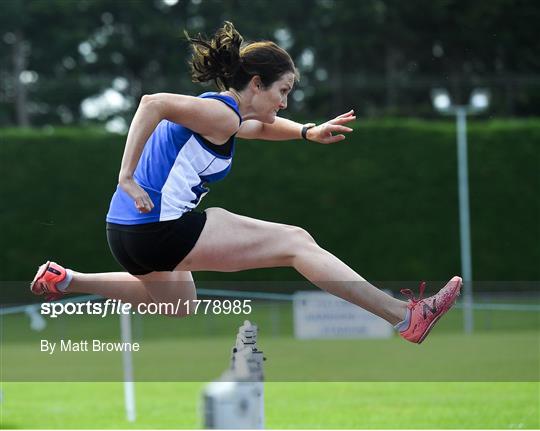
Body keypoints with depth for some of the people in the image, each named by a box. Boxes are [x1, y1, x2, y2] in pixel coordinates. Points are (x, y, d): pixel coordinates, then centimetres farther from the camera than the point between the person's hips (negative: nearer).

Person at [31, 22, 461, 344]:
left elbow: (261, 125, 40)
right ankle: (405, 316, -12)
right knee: (296, 242, -9)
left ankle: (65, 280, 33)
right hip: (160, 227, -10)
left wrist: (308, 132, 25)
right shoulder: (220, 114, -13)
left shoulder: (219, 114, 18)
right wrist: (127, 178, -28)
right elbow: (153, 103, -27)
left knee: (179, 305, 38)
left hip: (129, 231, 10)